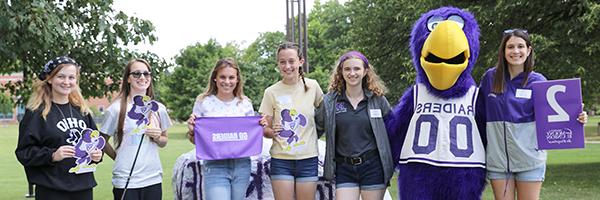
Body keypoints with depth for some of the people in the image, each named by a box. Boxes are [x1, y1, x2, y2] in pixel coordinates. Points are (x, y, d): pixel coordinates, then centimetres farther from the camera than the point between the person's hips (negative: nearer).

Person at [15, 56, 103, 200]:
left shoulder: (82, 110, 10)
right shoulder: (36, 112, -5)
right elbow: (24, 152, -8)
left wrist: (97, 154, 0)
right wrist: (52, 155, -22)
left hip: (84, 187, 5)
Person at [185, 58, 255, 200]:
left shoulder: (245, 103, 6)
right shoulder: (203, 102, 0)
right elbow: (195, 141, 5)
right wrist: (191, 130, -16)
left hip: (242, 166, 3)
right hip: (214, 167, -3)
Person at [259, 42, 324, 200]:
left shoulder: (312, 86, 0)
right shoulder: (271, 92, -2)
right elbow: (265, 130, 3)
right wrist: (270, 131, -19)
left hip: (308, 159, 1)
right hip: (281, 160, -1)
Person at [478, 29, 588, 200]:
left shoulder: (538, 81, -1)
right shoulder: (490, 78, 2)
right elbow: (479, 113, 9)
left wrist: (575, 118, -17)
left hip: (529, 159, -1)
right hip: (497, 159, 1)